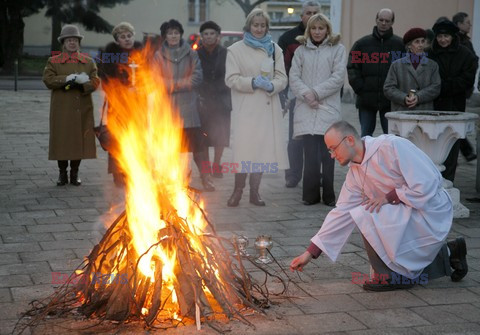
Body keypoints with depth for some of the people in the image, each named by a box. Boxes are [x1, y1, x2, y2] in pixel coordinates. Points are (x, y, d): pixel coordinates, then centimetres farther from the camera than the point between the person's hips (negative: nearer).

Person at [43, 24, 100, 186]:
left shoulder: (88, 61, 12)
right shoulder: (53, 61, 8)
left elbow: (95, 81, 2)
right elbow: (48, 80, -6)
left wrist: (79, 83, -16)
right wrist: (69, 78, -15)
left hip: (82, 108, 1)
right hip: (61, 108, -1)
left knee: (80, 139, 1)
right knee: (61, 139, -2)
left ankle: (75, 173, 13)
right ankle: (62, 173, 11)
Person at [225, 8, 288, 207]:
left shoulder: (274, 49, 11)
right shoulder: (235, 50, 4)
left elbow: (282, 78, 8)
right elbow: (231, 79, -3)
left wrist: (272, 85, -14)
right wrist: (253, 82, -17)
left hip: (268, 107, 3)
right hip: (245, 108, -3)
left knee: (262, 148, 3)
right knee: (244, 149, -8)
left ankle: (254, 191, 13)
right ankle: (238, 190, 5)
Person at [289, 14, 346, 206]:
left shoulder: (338, 49, 6)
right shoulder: (301, 50, 14)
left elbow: (338, 77, -3)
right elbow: (294, 77, 7)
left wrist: (316, 92, -8)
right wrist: (306, 94, -10)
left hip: (328, 108, -1)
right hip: (306, 109, 2)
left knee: (327, 154, -2)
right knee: (310, 154, -4)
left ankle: (328, 195, 6)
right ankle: (311, 194, 4)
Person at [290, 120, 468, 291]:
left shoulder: (392, 146, -22)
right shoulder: (355, 173, 2)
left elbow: (426, 185, -26)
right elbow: (341, 213, 3)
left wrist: (389, 197, -16)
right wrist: (310, 253, 0)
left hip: (431, 211, -9)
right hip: (406, 214, 9)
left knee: (367, 216, -23)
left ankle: (393, 275, -6)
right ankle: (447, 253, 28)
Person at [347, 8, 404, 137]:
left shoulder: (400, 44, 1)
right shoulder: (362, 43, 7)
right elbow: (352, 68, 6)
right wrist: (359, 88, -4)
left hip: (390, 101, -2)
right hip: (366, 99, 2)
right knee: (365, 134, 7)